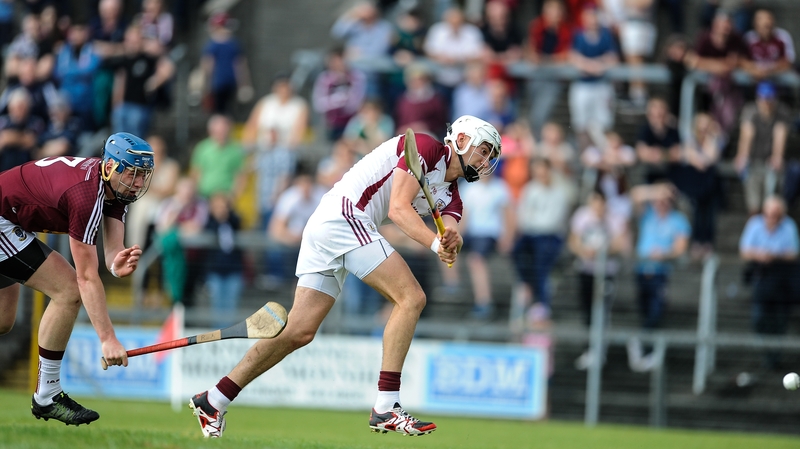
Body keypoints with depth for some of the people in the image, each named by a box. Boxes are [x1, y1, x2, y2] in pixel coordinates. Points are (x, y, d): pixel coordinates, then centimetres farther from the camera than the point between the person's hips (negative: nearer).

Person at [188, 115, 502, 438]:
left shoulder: (449, 196, 20)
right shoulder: (425, 147, -5)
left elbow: (449, 230, -1)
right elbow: (398, 208, -16)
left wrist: (450, 244, -24)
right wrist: (436, 243, -28)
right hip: (344, 214, -9)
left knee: (300, 331, 5)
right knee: (411, 298, -14)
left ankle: (213, 400, 10)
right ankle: (385, 409, -17)